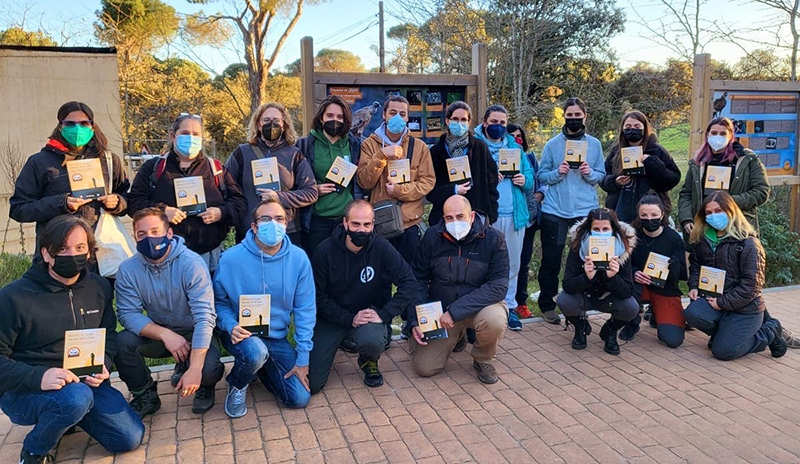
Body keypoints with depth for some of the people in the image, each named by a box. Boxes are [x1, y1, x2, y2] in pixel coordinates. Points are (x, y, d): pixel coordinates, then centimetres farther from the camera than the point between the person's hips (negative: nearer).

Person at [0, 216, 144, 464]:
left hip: (84, 381, 5)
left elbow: (109, 335, 12)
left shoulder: (99, 287, 2)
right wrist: (38, 377, -31)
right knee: (76, 398, -38)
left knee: (130, 438, -3)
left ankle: (67, 413, 23)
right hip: (24, 389, -5)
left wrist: (103, 365, -10)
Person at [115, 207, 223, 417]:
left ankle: (204, 385, 10)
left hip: (194, 334, -3)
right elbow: (128, 313, -13)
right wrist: (165, 334, -29)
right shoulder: (128, 269, -11)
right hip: (157, 334, 3)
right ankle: (146, 395, 3)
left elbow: (204, 317, -27)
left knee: (208, 370, -31)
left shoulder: (191, 263, -23)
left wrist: (195, 369, -34)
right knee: (121, 343, -24)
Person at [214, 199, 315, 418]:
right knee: (256, 352, -37)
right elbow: (219, 302, -1)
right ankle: (237, 385, 0)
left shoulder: (298, 258, -11)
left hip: (278, 337, 3)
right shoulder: (231, 259, -15)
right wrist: (231, 326, -23)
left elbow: (305, 310, -6)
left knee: (300, 398, -5)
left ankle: (262, 366, 24)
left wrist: (302, 359, -8)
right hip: (242, 334, -2)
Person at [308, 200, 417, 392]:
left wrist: (384, 314, -23)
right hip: (331, 316, 1)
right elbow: (318, 297, -10)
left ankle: (369, 362, 3)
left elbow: (409, 283, -14)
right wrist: (349, 319, -20)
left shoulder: (381, 248, -12)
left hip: (369, 313, 0)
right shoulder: (325, 250, -12)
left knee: (373, 341, -37)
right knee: (311, 384, -7)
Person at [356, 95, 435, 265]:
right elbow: (364, 182, -9)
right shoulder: (370, 144, 1)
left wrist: (400, 190, -15)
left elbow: (428, 181, -1)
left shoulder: (419, 146, 4)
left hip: (409, 222, 1)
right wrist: (382, 155, -21)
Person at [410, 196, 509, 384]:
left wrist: (455, 312, -29)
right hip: (439, 310, 2)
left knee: (494, 320, -37)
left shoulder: (492, 238, -17)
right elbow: (419, 280, -2)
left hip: (479, 305, -2)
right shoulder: (432, 236, -10)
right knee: (424, 368, -6)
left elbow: (499, 286, -23)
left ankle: (482, 359, -1)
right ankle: (456, 336, 26)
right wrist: (415, 321, -13)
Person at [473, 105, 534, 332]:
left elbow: (530, 174, 14)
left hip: (514, 214, 4)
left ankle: (509, 306, 22)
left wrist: (525, 180, -8)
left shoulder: (514, 146, 15)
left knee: (512, 264, 10)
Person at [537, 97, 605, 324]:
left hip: (585, 210, 2)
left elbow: (602, 175, 8)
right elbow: (542, 175, 3)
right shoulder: (552, 144, 2)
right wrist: (557, 173, -16)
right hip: (555, 210, -1)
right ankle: (547, 304, 16)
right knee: (551, 259, 3)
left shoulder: (594, 144, 7)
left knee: (583, 258, 6)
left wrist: (590, 174, -12)